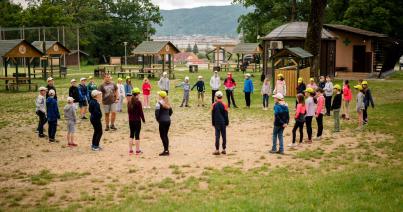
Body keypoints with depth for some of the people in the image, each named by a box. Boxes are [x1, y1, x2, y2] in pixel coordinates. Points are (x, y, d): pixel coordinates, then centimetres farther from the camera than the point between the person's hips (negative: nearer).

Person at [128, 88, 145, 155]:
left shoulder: (129, 102, 4)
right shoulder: (138, 102, -15)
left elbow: (128, 111, 10)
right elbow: (141, 112, -12)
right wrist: (143, 120, -2)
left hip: (131, 120, 6)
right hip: (137, 120, -6)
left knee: (131, 134, 13)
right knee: (137, 135, 0)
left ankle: (130, 150, 16)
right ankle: (137, 150, 6)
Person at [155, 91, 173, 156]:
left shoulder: (159, 103, -12)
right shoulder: (168, 103, 10)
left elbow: (157, 113, -17)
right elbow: (170, 112, 17)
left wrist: (158, 119, -3)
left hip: (162, 121, -7)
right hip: (168, 121, 7)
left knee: (162, 136, -1)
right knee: (165, 135, 15)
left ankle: (166, 151, -2)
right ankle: (167, 150, 17)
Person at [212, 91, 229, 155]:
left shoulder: (214, 105, -4)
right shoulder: (224, 105, -7)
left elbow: (212, 115, 2)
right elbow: (226, 115, -3)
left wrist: (213, 123, 10)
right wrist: (227, 123, 6)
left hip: (216, 123, 0)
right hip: (223, 123, 0)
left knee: (217, 136, 2)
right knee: (224, 136, 7)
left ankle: (217, 150, 1)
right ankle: (224, 149, 11)